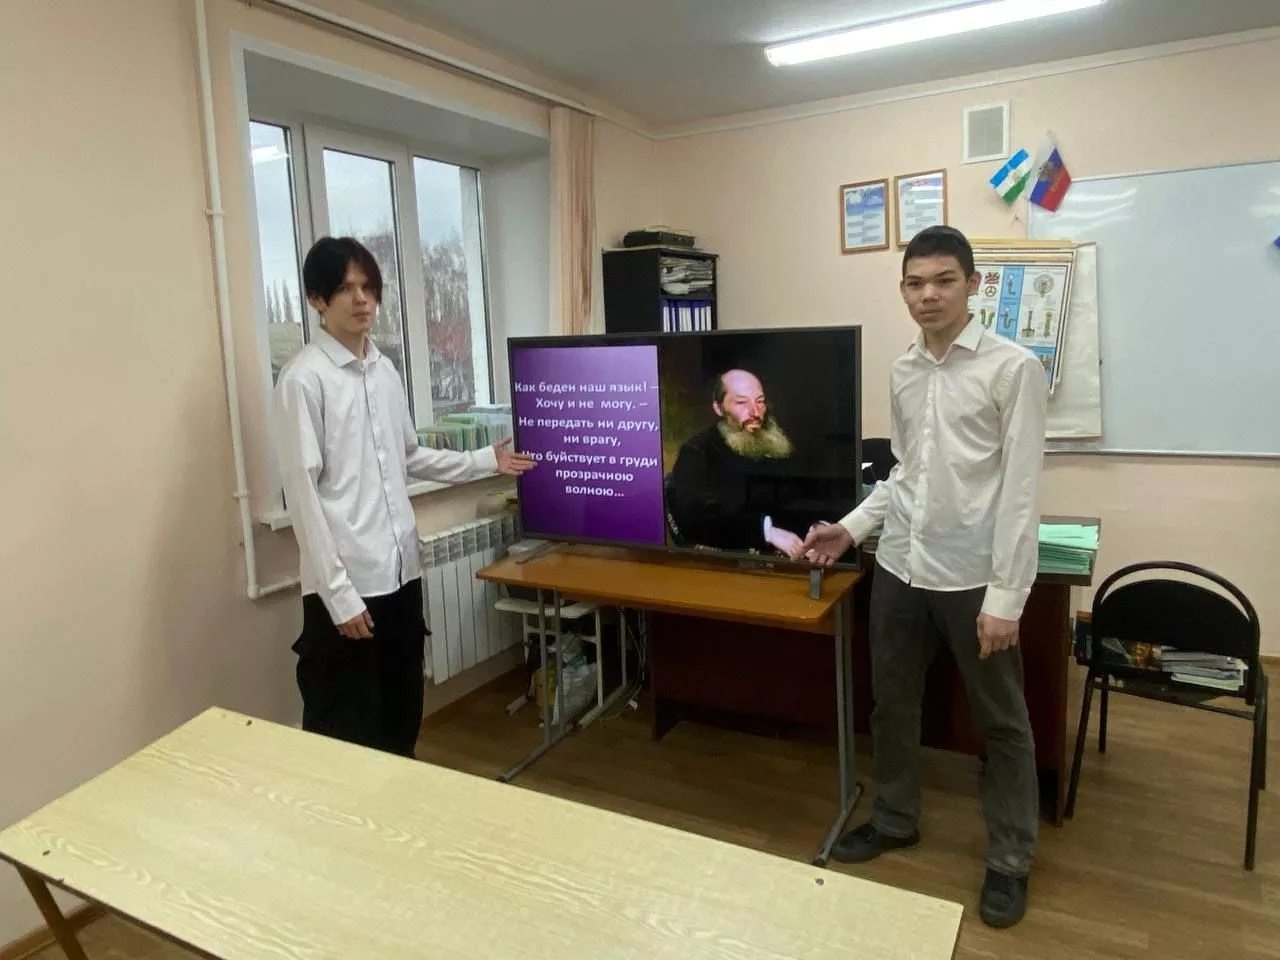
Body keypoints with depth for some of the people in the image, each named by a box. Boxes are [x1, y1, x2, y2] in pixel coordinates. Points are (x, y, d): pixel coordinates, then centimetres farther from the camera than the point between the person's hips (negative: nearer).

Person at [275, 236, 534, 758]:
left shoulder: (385, 370, 10)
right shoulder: (304, 378, -12)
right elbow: (302, 491, -15)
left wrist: (485, 460, 14)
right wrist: (340, 593, -17)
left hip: (400, 571, 7)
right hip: (345, 584, -7)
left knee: (401, 721, 20)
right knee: (346, 736, 5)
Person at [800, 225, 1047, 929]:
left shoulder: (1013, 368, -10)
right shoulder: (902, 371, 7)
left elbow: (1021, 490, -13)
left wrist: (1006, 594, -15)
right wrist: (852, 528, 5)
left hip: (973, 576, -5)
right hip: (900, 567, 6)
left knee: (1001, 721, 12)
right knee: (891, 703, 18)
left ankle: (1009, 860, 32)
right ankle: (894, 819, 41)